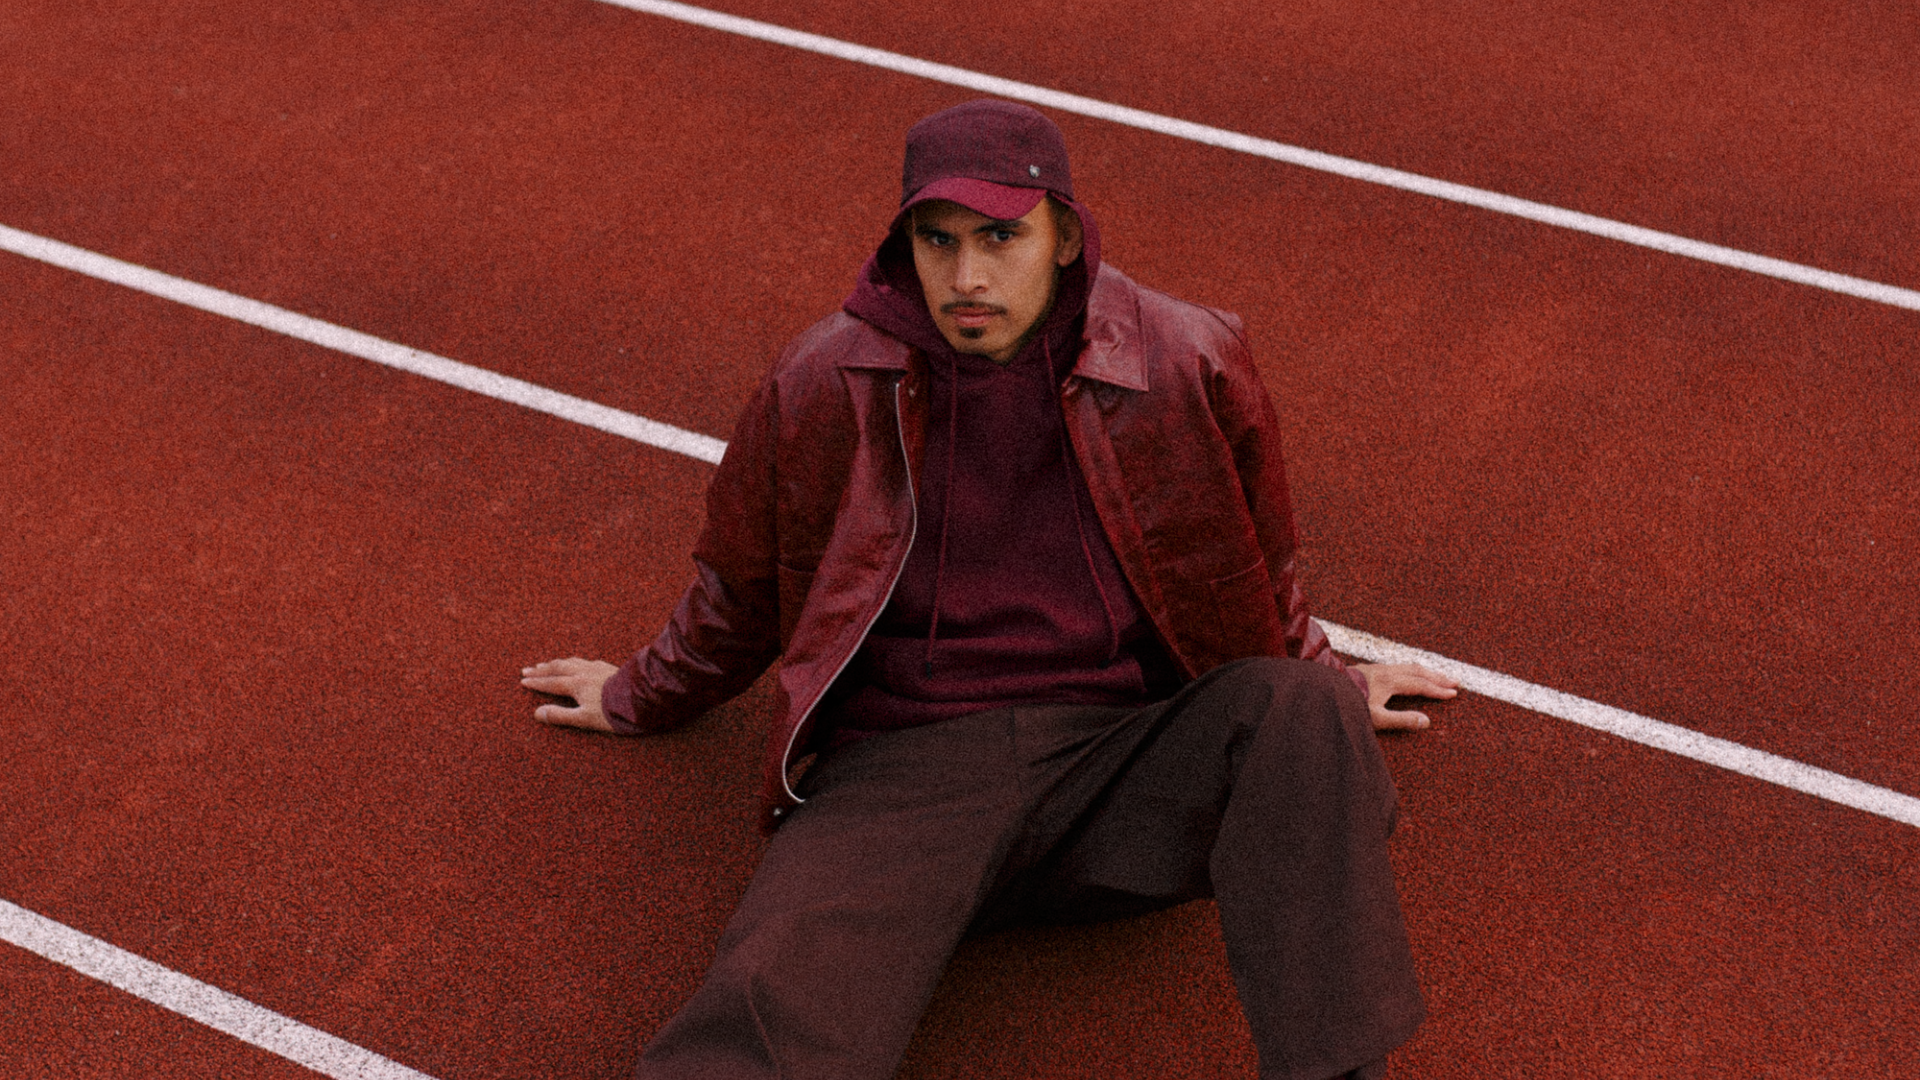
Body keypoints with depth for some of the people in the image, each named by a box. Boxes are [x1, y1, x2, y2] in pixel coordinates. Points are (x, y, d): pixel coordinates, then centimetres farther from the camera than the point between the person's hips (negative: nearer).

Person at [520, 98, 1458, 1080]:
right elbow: (739, 586, 21)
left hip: (1123, 761, 1)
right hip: (901, 772, -1)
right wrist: (640, 701, 33)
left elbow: (1258, 569, 22)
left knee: (1302, 707, -29)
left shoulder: (1192, 365, 2)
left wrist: (1322, 686, 33)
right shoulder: (820, 388, 3)